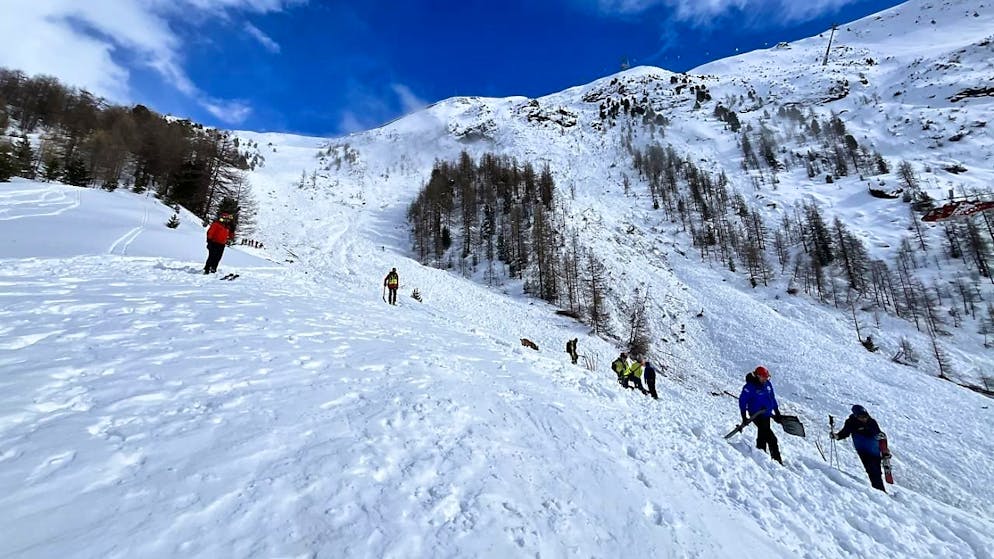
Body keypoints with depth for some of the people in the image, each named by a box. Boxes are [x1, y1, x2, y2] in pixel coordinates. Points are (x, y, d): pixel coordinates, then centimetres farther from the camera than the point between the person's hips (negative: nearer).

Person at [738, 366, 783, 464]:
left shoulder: (767, 384, 3)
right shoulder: (750, 386, -18)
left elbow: (772, 398, 17)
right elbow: (742, 400, -13)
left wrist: (777, 412, 17)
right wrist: (744, 416, -14)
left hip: (766, 414, 7)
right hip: (756, 415, -7)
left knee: (763, 435, 18)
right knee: (771, 438, -15)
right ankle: (776, 457, -8)